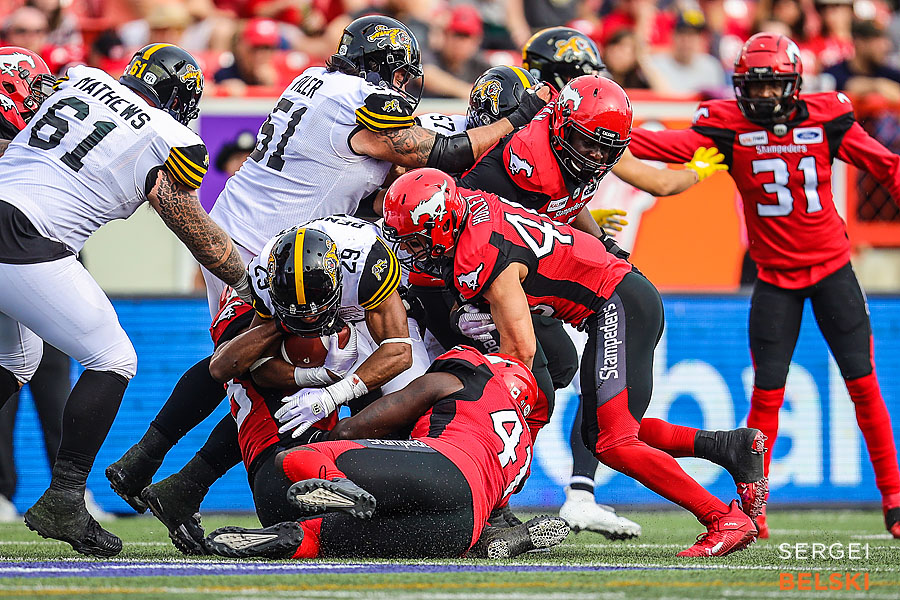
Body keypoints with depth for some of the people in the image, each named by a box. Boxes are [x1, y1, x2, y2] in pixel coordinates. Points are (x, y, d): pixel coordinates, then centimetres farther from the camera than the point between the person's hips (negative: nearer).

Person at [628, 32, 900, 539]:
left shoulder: (827, 121, -7)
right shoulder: (730, 128, -8)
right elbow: (673, 146, -21)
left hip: (832, 268, 0)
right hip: (776, 278, 0)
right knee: (767, 393, -2)